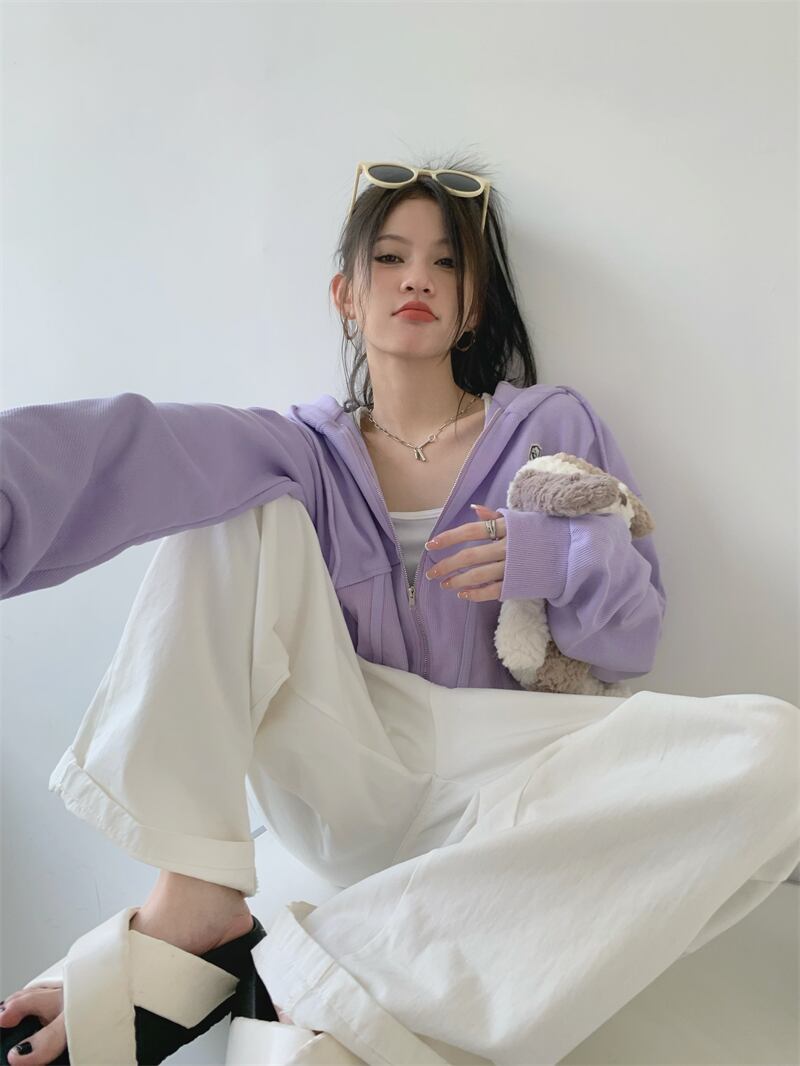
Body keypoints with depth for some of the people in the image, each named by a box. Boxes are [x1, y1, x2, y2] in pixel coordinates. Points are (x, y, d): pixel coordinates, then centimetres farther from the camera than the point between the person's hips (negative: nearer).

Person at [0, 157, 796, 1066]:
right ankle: (192, 897, -22)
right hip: (339, 781, 0)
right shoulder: (307, 453, 5)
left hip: (482, 792, 1)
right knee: (246, 502, -10)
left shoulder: (553, 429, 6)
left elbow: (632, 640, 5)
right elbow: (145, 447, -18)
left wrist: (560, 561, -17)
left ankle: (305, 976, -28)